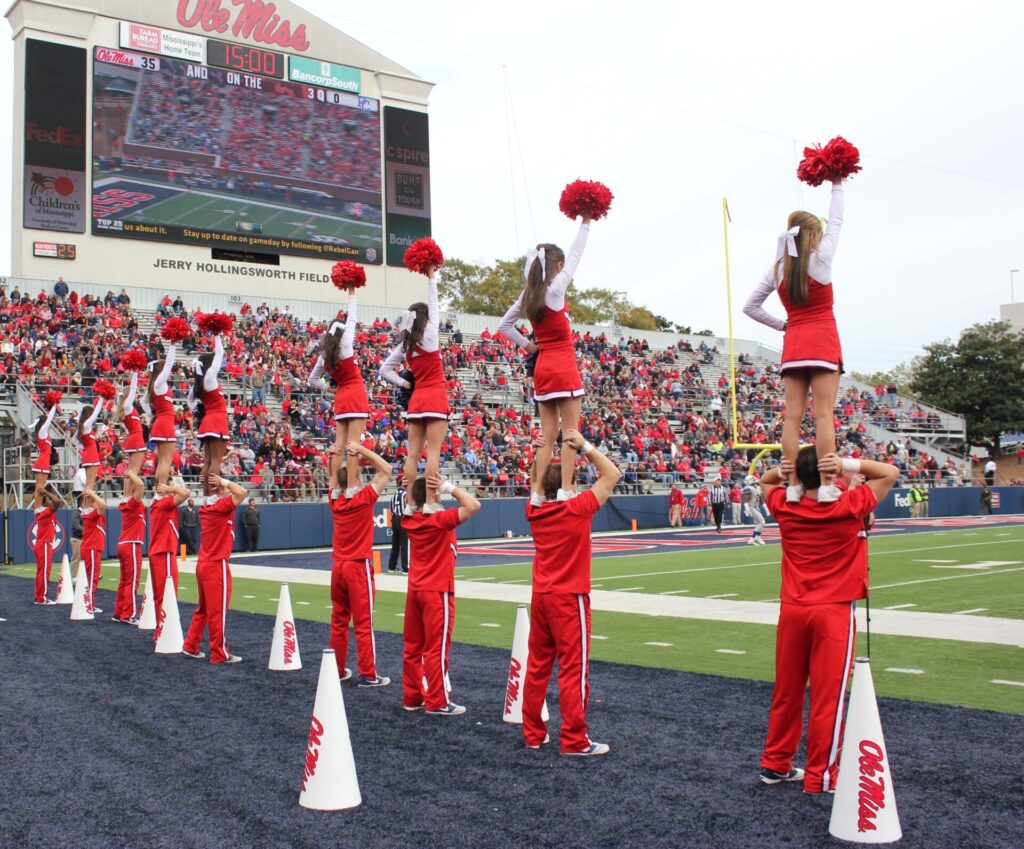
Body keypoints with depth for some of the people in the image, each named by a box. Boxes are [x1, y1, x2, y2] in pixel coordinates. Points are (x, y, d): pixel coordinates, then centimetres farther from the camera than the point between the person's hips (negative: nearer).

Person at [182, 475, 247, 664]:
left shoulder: (206, 509, 10)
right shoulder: (221, 507, -15)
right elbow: (242, 493, -26)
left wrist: (222, 484, 14)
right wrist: (224, 481, -13)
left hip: (204, 565, 9)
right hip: (217, 565, -9)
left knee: (204, 609, 19)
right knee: (218, 611, -2)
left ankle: (190, 647, 25)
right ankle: (220, 654, 3)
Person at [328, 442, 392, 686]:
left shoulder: (335, 500, 3)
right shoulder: (364, 498, -12)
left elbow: (335, 479, 23)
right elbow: (386, 470, -8)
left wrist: (334, 456, 9)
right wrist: (361, 450, -7)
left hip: (338, 566, 6)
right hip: (359, 566, -6)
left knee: (339, 621, 12)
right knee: (363, 623, -3)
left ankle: (338, 670, 20)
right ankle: (368, 675, -1)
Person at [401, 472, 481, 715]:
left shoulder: (409, 521, 3)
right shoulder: (440, 520, -17)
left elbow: (409, 500, 24)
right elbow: (473, 505, -26)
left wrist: (415, 485, 11)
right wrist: (449, 487, -19)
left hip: (415, 590, 7)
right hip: (437, 592, -7)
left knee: (413, 646, 12)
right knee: (437, 648, -2)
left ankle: (412, 697, 19)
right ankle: (438, 702, 3)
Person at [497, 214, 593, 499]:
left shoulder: (528, 294, 8)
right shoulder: (556, 287, -10)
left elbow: (504, 325, 15)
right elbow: (575, 256, 0)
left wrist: (526, 345, 12)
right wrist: (585, 223, 9)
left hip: (542, 368, 7)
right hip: (564, 367, -7)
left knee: (548, 436, 8)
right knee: (570, 434, -4)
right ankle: (566, 491, -9)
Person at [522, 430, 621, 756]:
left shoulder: (534, 510, 2)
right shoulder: (576, 509, -14)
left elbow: (536, 484, 24)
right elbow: (612, 475, -8)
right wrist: (584, 447, -7)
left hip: (540, 596, 7)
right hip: (568, 598, -6)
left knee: (537, 665, 12)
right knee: (574, 669, -3)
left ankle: (533, 733, 20)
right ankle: (574, 740, -1)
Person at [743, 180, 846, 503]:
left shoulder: (778, 268, 7)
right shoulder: (820, 258, -4)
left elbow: (750, 307, 11)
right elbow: (836, 222, 12)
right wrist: (837, 185, 23)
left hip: (793, 344, 4)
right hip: (823, 342, -4)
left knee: (792, 416, 0)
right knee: (823, 414, -7)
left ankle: (794, 485, -3)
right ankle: (826, 485, -12)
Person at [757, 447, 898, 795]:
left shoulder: (785, 507, 1)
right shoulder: (849, 507, -10)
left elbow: (764, 481, 22)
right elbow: (891, 473, 1)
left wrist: (781, 471, 0)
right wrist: (848, 464, -12)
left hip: (792, 610, 4)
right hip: (834, 611, -4)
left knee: (786, 692, 13)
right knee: (827, 697, 1)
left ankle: (775, 764, 24)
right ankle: (820, 776, 6)